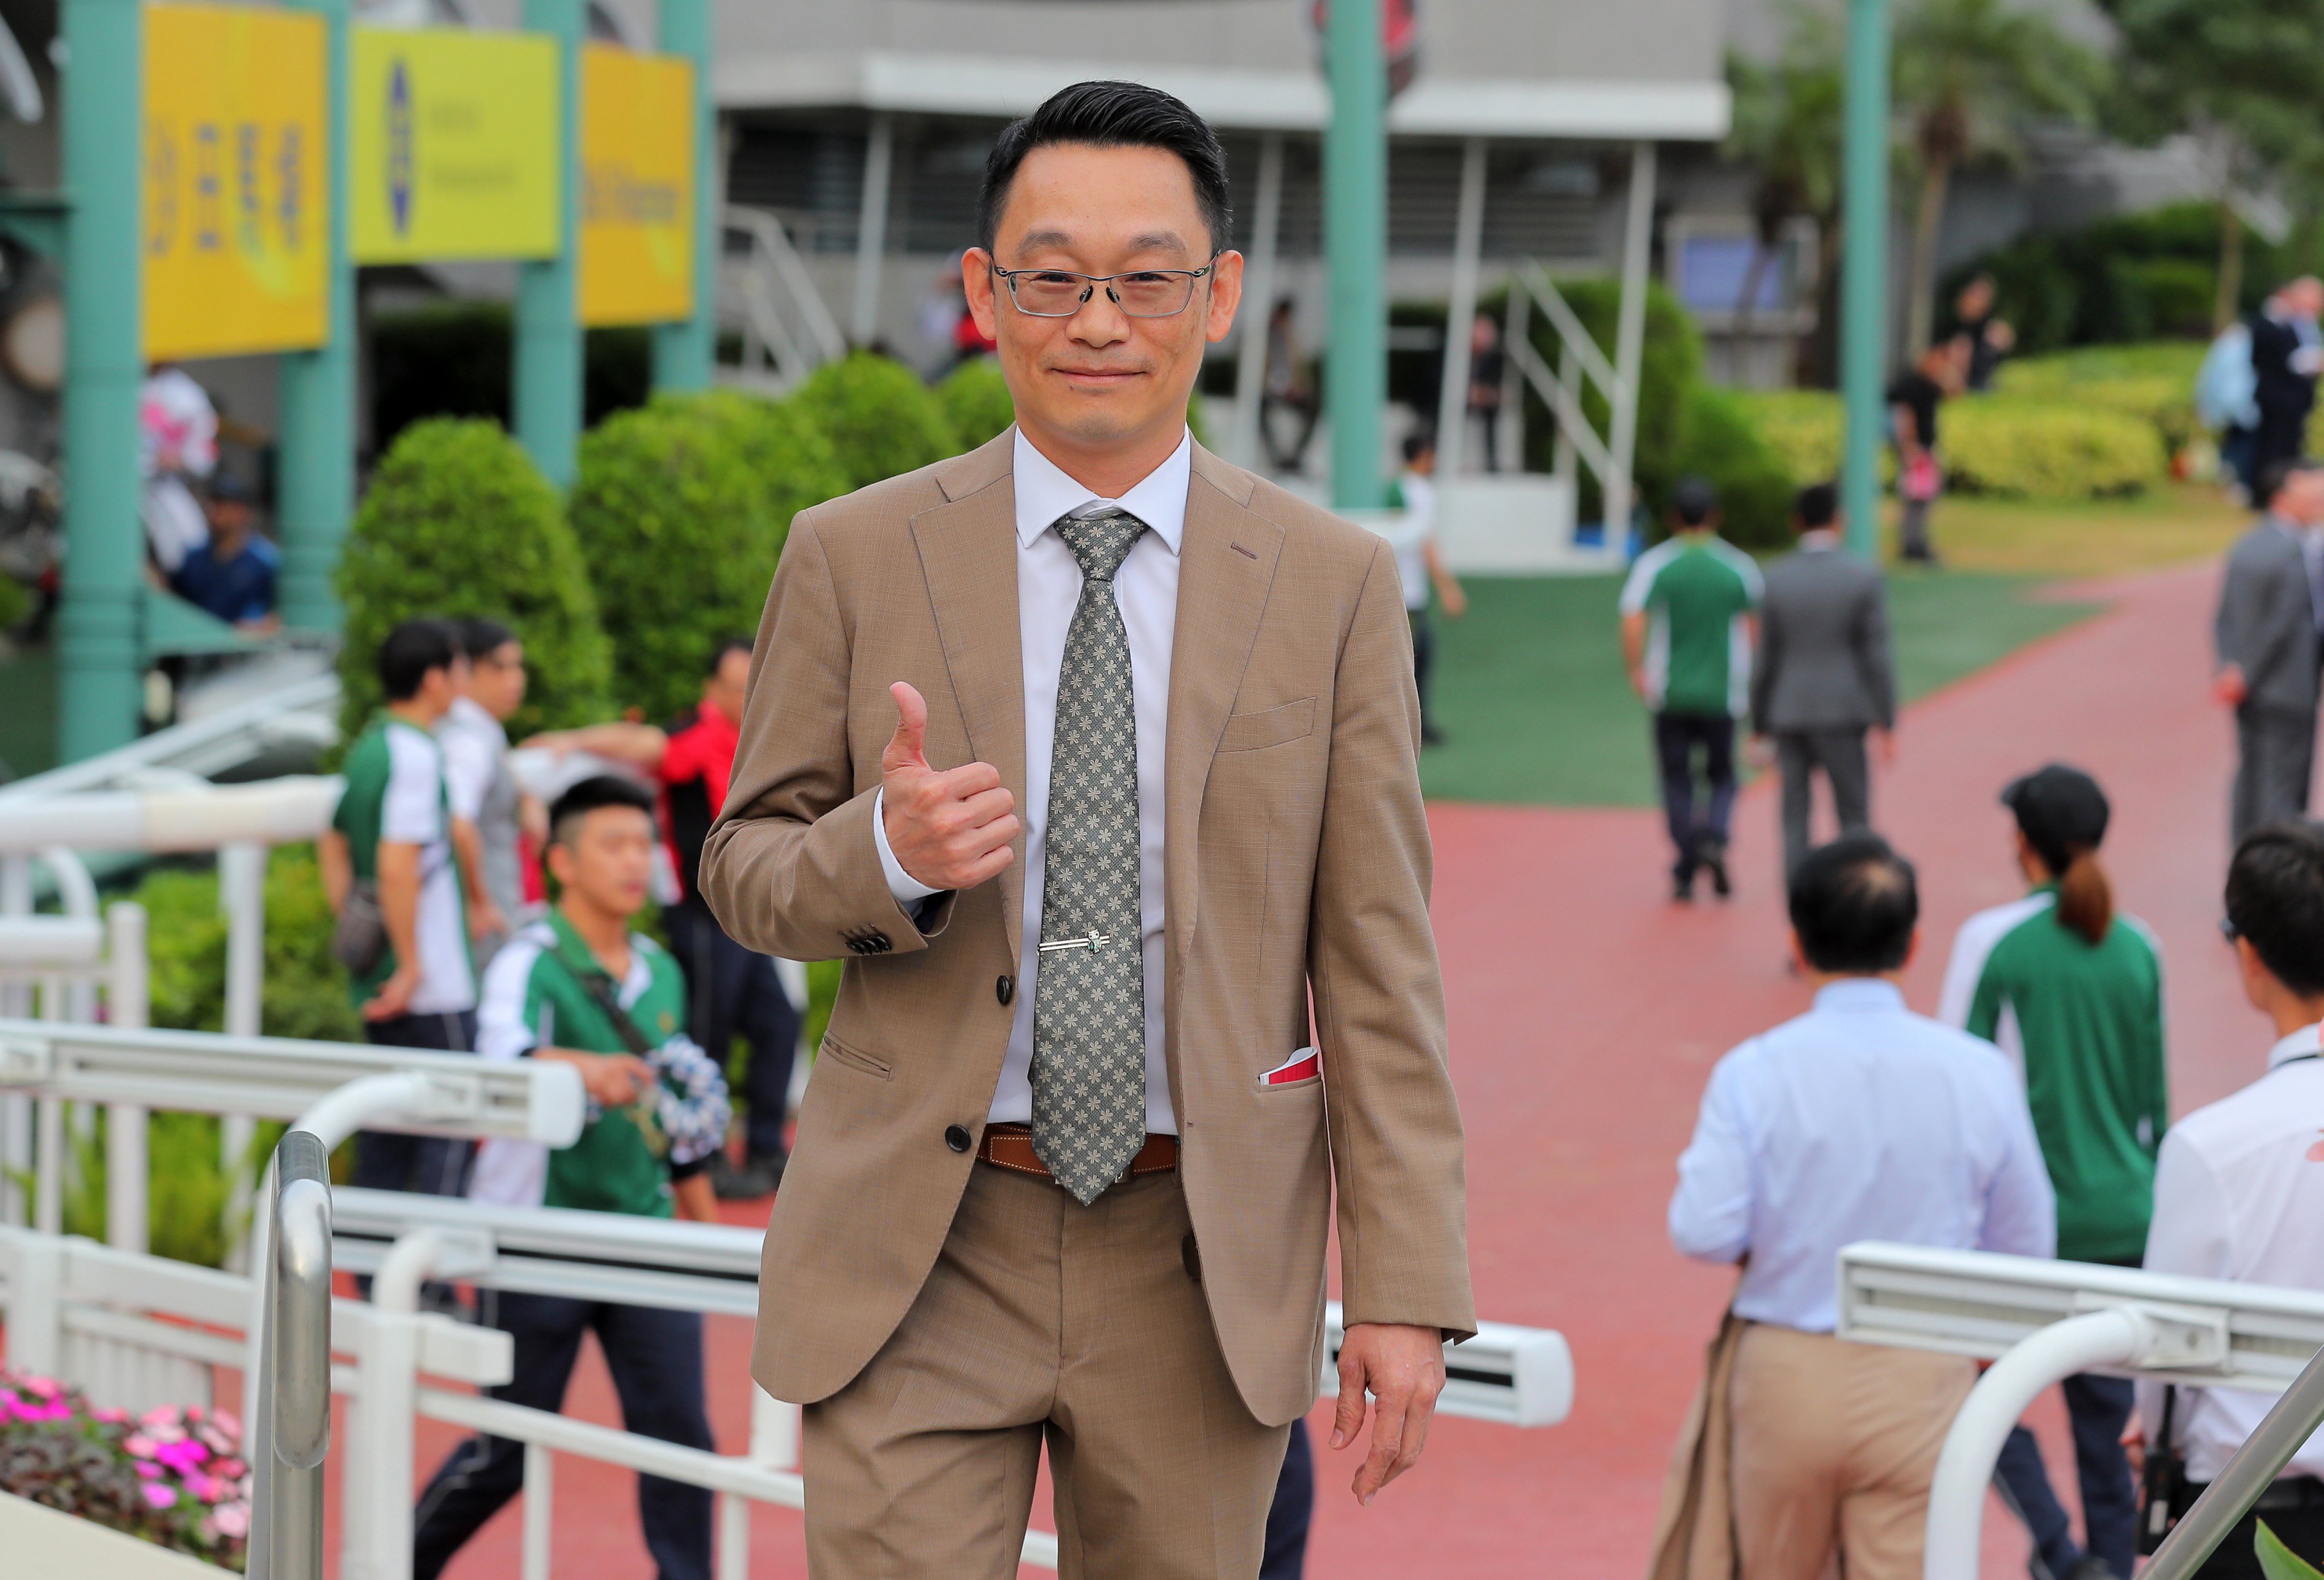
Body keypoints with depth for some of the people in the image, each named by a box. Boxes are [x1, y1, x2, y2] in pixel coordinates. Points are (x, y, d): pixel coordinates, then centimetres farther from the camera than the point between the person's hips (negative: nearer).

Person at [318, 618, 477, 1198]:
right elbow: (397, 866, -24)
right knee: (450, 1134, -4)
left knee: (386, 1131, 13)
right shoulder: (416, 756, -16)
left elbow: (333, 847, 20)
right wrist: (412, 965, -19)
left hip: (378, 981, 9)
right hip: (436, 989, -9)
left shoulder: (365, 748, 12)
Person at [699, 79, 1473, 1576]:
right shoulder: (855, 557, 3)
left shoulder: (1333, 583, 3)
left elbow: (1379, 958, 2)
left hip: (1202, 1262, 1)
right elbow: (746, 867, 8)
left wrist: (1407, 1285, -4)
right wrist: (889, 850, -16)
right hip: (919, 1252, 0)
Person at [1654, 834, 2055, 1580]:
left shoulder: (1754, 1072, -11)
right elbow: (2026, 1246, 0)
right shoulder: (1978, 1072, -7)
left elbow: (1703, 1233, -14)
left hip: (1783, 1376, 0)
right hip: (1923, 1383, 0)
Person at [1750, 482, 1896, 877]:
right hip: (1842, 712, -2)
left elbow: (1765, 659, 3)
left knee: (1795, 819, 6)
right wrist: (1886, 726, -1)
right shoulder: (1864, 579, -5)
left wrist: (1761, 728, 11)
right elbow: (1877, 656, -6)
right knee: (1854, 817, 5)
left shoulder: (1776, 579, 1)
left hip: (1788, 715, 2)